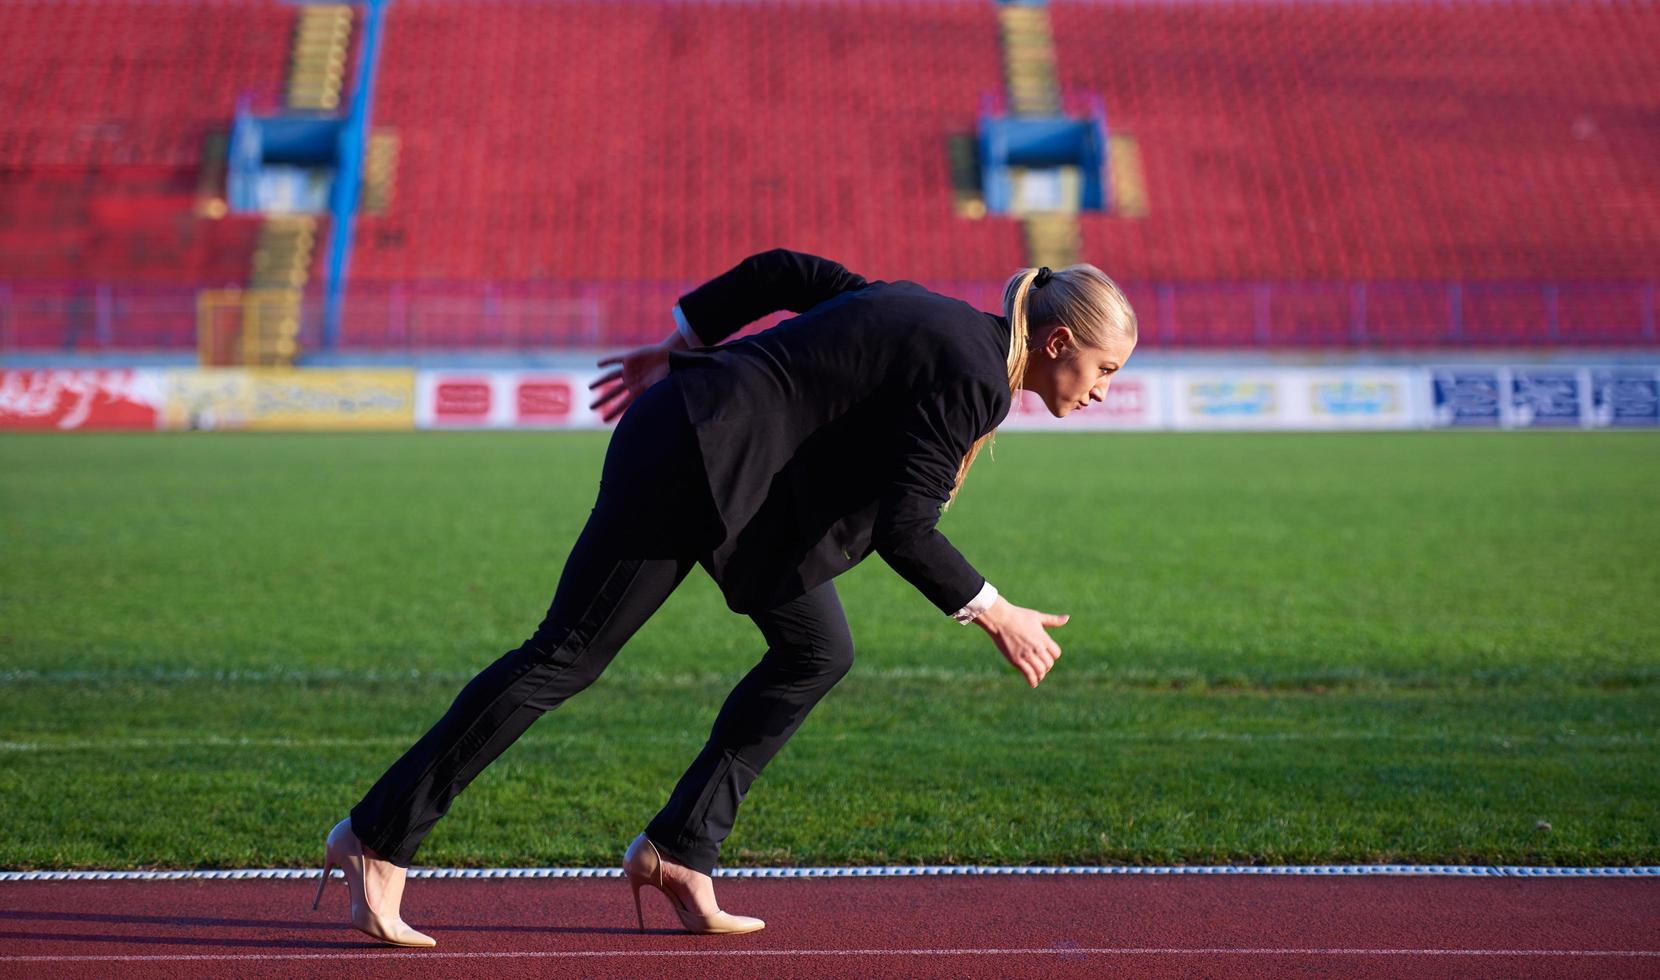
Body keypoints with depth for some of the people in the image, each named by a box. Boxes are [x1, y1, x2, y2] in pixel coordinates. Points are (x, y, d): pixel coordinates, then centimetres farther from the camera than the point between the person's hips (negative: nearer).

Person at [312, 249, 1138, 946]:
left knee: (818, 651, 9)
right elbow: (902, 529, -19)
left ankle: (679, 850, 10)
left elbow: (783, 272, 16)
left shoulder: (930, 321, 13)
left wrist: (676, 350, 20)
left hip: (728, 474, 10)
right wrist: (995, 615, -10)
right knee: (567, 657, -6)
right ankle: (375, 841, -1)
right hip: (693, 464, -10)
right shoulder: (974, 379, -14)